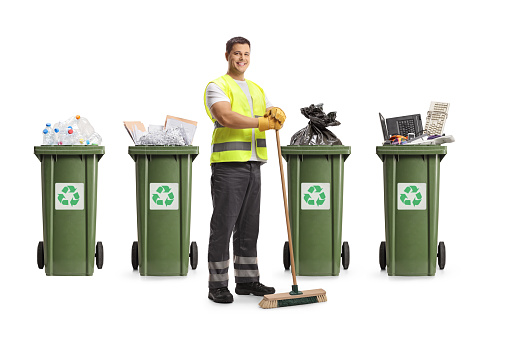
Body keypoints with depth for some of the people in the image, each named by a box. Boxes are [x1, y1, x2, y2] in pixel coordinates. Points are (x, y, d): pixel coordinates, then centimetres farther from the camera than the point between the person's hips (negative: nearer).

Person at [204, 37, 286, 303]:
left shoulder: (257, 89, 20)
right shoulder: (217, 86, -3)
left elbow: (272, 118, 10)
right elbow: (226, 117, -20)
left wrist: (277, 115, -14)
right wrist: (261, 122, -23)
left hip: (253, 165, 7)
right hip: (228, 164, -7)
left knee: (249, 226, 11)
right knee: (223, 226, -4)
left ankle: (246, 280, 19)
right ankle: (217, 285, 1)